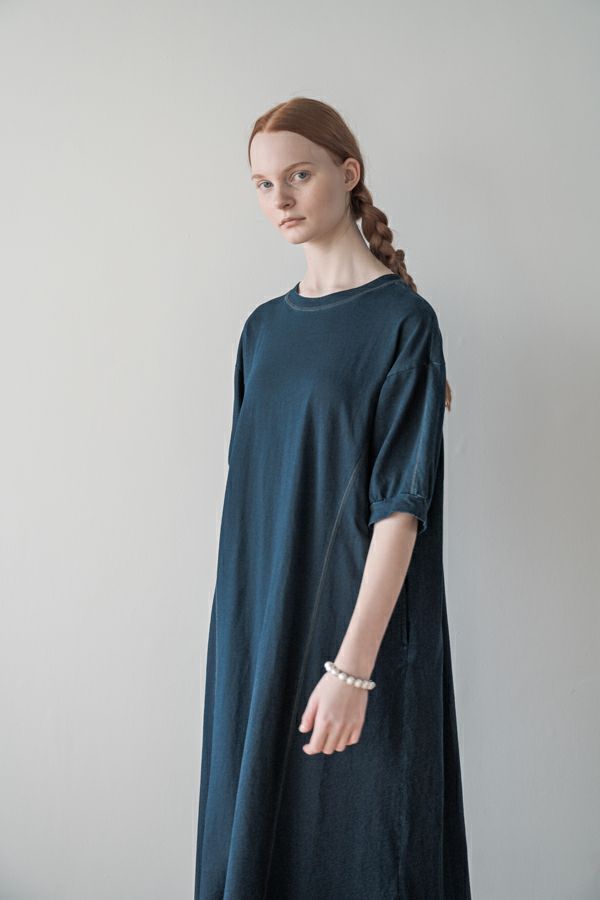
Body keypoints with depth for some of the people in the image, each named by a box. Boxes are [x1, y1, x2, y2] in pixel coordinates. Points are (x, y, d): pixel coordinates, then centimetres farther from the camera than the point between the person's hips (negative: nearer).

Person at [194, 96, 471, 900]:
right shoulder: (265, 329, 10)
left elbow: (403, 501, -15)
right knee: (253, 829, 13)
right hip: (257, 623, 6)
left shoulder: (402, 320, -8)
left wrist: (353, 663, -21)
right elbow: (253, 484, 13)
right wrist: (242, 623, 8)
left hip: (359, 622, -6)